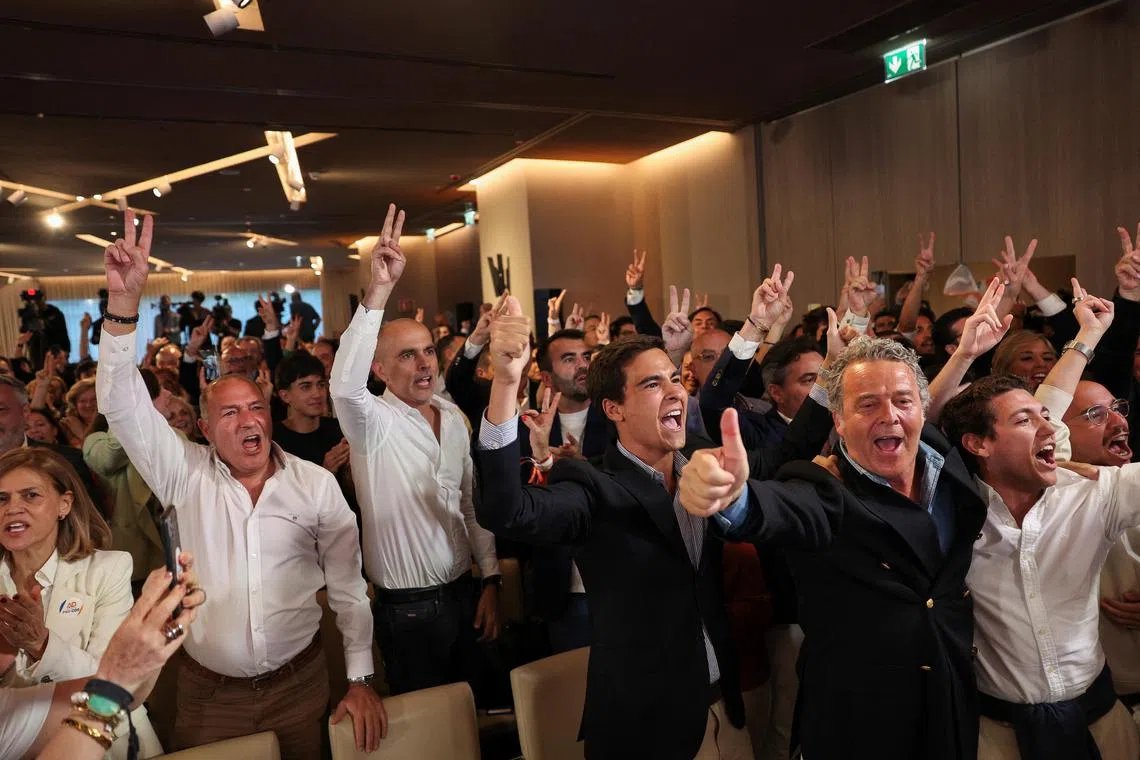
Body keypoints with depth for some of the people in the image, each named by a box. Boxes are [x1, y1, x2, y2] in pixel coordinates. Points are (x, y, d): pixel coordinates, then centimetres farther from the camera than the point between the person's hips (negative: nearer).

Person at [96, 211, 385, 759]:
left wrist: (361, 678, -5)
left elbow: (347, 583, -3)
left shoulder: (315, 483, -7)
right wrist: (125, 302, -30)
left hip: (300, 682, 0)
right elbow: (124, 406, -18)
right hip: (207, 691, 0)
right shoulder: (186, 475, -6)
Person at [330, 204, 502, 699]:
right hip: (408, 610, -5)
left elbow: (471, 502, 9)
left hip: (464, 594, 5)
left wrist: (490, 579, 6)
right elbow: (344, 384, -37)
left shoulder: (453, 416, 4)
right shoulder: (373, 422, -13)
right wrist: (380, 289, -41)